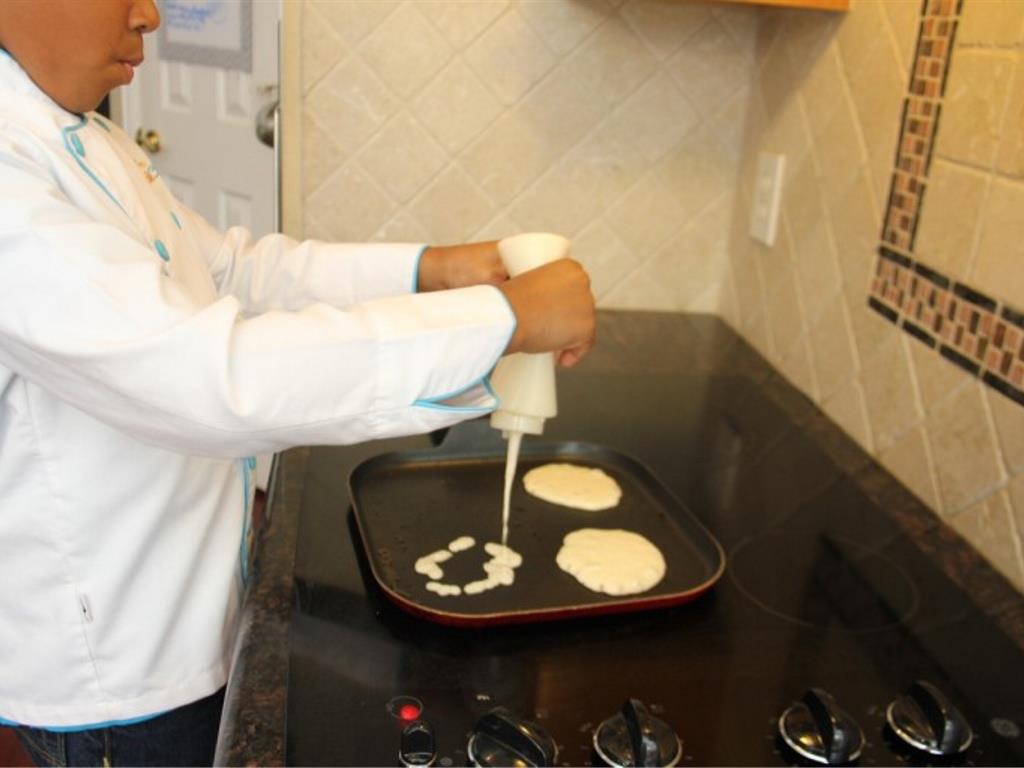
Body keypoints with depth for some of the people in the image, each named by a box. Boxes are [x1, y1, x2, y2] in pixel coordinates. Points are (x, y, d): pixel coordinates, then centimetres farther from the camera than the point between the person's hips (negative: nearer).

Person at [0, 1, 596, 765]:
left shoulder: (85, 140, 3)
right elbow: (208, 373, -41)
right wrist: (505, 318, -35)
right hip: (110, 670, -8)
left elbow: (230, 269, 7)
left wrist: (426, 269, -6)